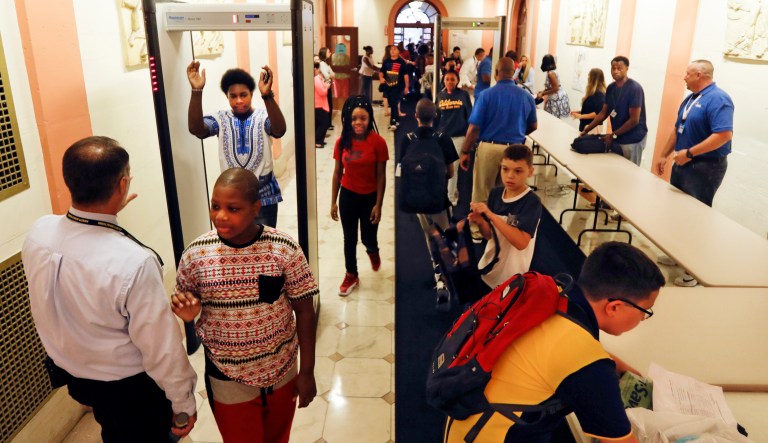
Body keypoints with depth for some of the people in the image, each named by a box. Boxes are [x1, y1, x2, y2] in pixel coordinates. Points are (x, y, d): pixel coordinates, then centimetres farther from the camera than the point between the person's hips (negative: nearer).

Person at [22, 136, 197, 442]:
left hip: (70, 372, 6)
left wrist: (105, 214, 10)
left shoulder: (38, 233, -17)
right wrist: (183, 400, -12)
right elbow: (161, 346, -26)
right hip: (129, 388, -6)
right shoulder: (134, 262, -37)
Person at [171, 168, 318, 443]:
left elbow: (304, 311, -8)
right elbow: (187, 306, 3)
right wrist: (187, 312, -22)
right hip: (227, 379, 0)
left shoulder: (285, 249, -17)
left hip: (281, 372, 0)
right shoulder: (196, 254, -14)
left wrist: (307, 371, -5)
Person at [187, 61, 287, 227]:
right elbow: (196, 129, -20)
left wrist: (267, 95, -45)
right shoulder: (221, 119, -1)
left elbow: (280, 130, -29)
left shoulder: (262, 117, -7)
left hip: (264, 194, -1)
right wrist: (196, 91, -34)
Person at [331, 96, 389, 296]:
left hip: (369, 197, -2)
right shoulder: (342, 142, -7)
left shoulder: (378, 142, -16)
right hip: (348, 196, 2)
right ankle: (351, 276, 31)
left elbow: (381, 176, -10)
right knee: (350, 239, 12)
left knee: (368, 238, 9)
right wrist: (333, 202, 2)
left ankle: (373, 251, 47)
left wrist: (378, 205, -10)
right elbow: (337, 173, 1)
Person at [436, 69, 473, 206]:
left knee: (453, 167, 0)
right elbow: (436, 116, 8)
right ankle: (453, 191, 33)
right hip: (443, 135, 3)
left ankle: (451, 197, 13)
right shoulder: (440, 95, 3)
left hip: (459, 135, -3)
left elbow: (469, 115, 0)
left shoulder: (463, 95, -3)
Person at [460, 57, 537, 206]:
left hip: (489, 148, -3)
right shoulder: (527, 96, 1)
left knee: (481, 194, 9)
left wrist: (465, 152, -1)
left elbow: (474, 128, -11)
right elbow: (533, 126, 13)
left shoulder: (486, 95, -9)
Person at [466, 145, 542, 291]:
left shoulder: (532, 202, -20)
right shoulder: (495, 193, -4)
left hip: (511, 275, -5)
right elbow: (490, 235, 3)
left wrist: (491, 215, -32)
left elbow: (521, 242, -30)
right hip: (487, 268, 6)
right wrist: (480, 222, -19)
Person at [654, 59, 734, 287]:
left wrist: (689, 153, -25)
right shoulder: (690, 99, 12)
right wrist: (664, 155, 16)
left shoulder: (718, 99, -18)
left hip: (705, 167, -9)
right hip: (683, 164, 9)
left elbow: (724, 135, -28)